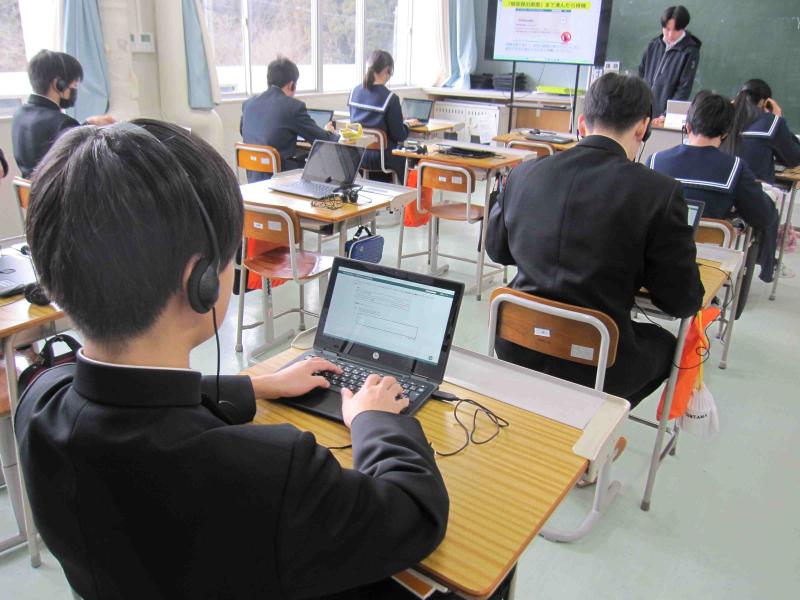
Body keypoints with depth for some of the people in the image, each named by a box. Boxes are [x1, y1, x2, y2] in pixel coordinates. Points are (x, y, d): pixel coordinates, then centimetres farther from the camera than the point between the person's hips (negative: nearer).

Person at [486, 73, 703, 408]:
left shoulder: (523, 174, -3)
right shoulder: (659, 191, -14)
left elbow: (496, 249, 14)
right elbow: (683, 302, -7)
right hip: (596, 367, -4)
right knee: (665, 343, 29)